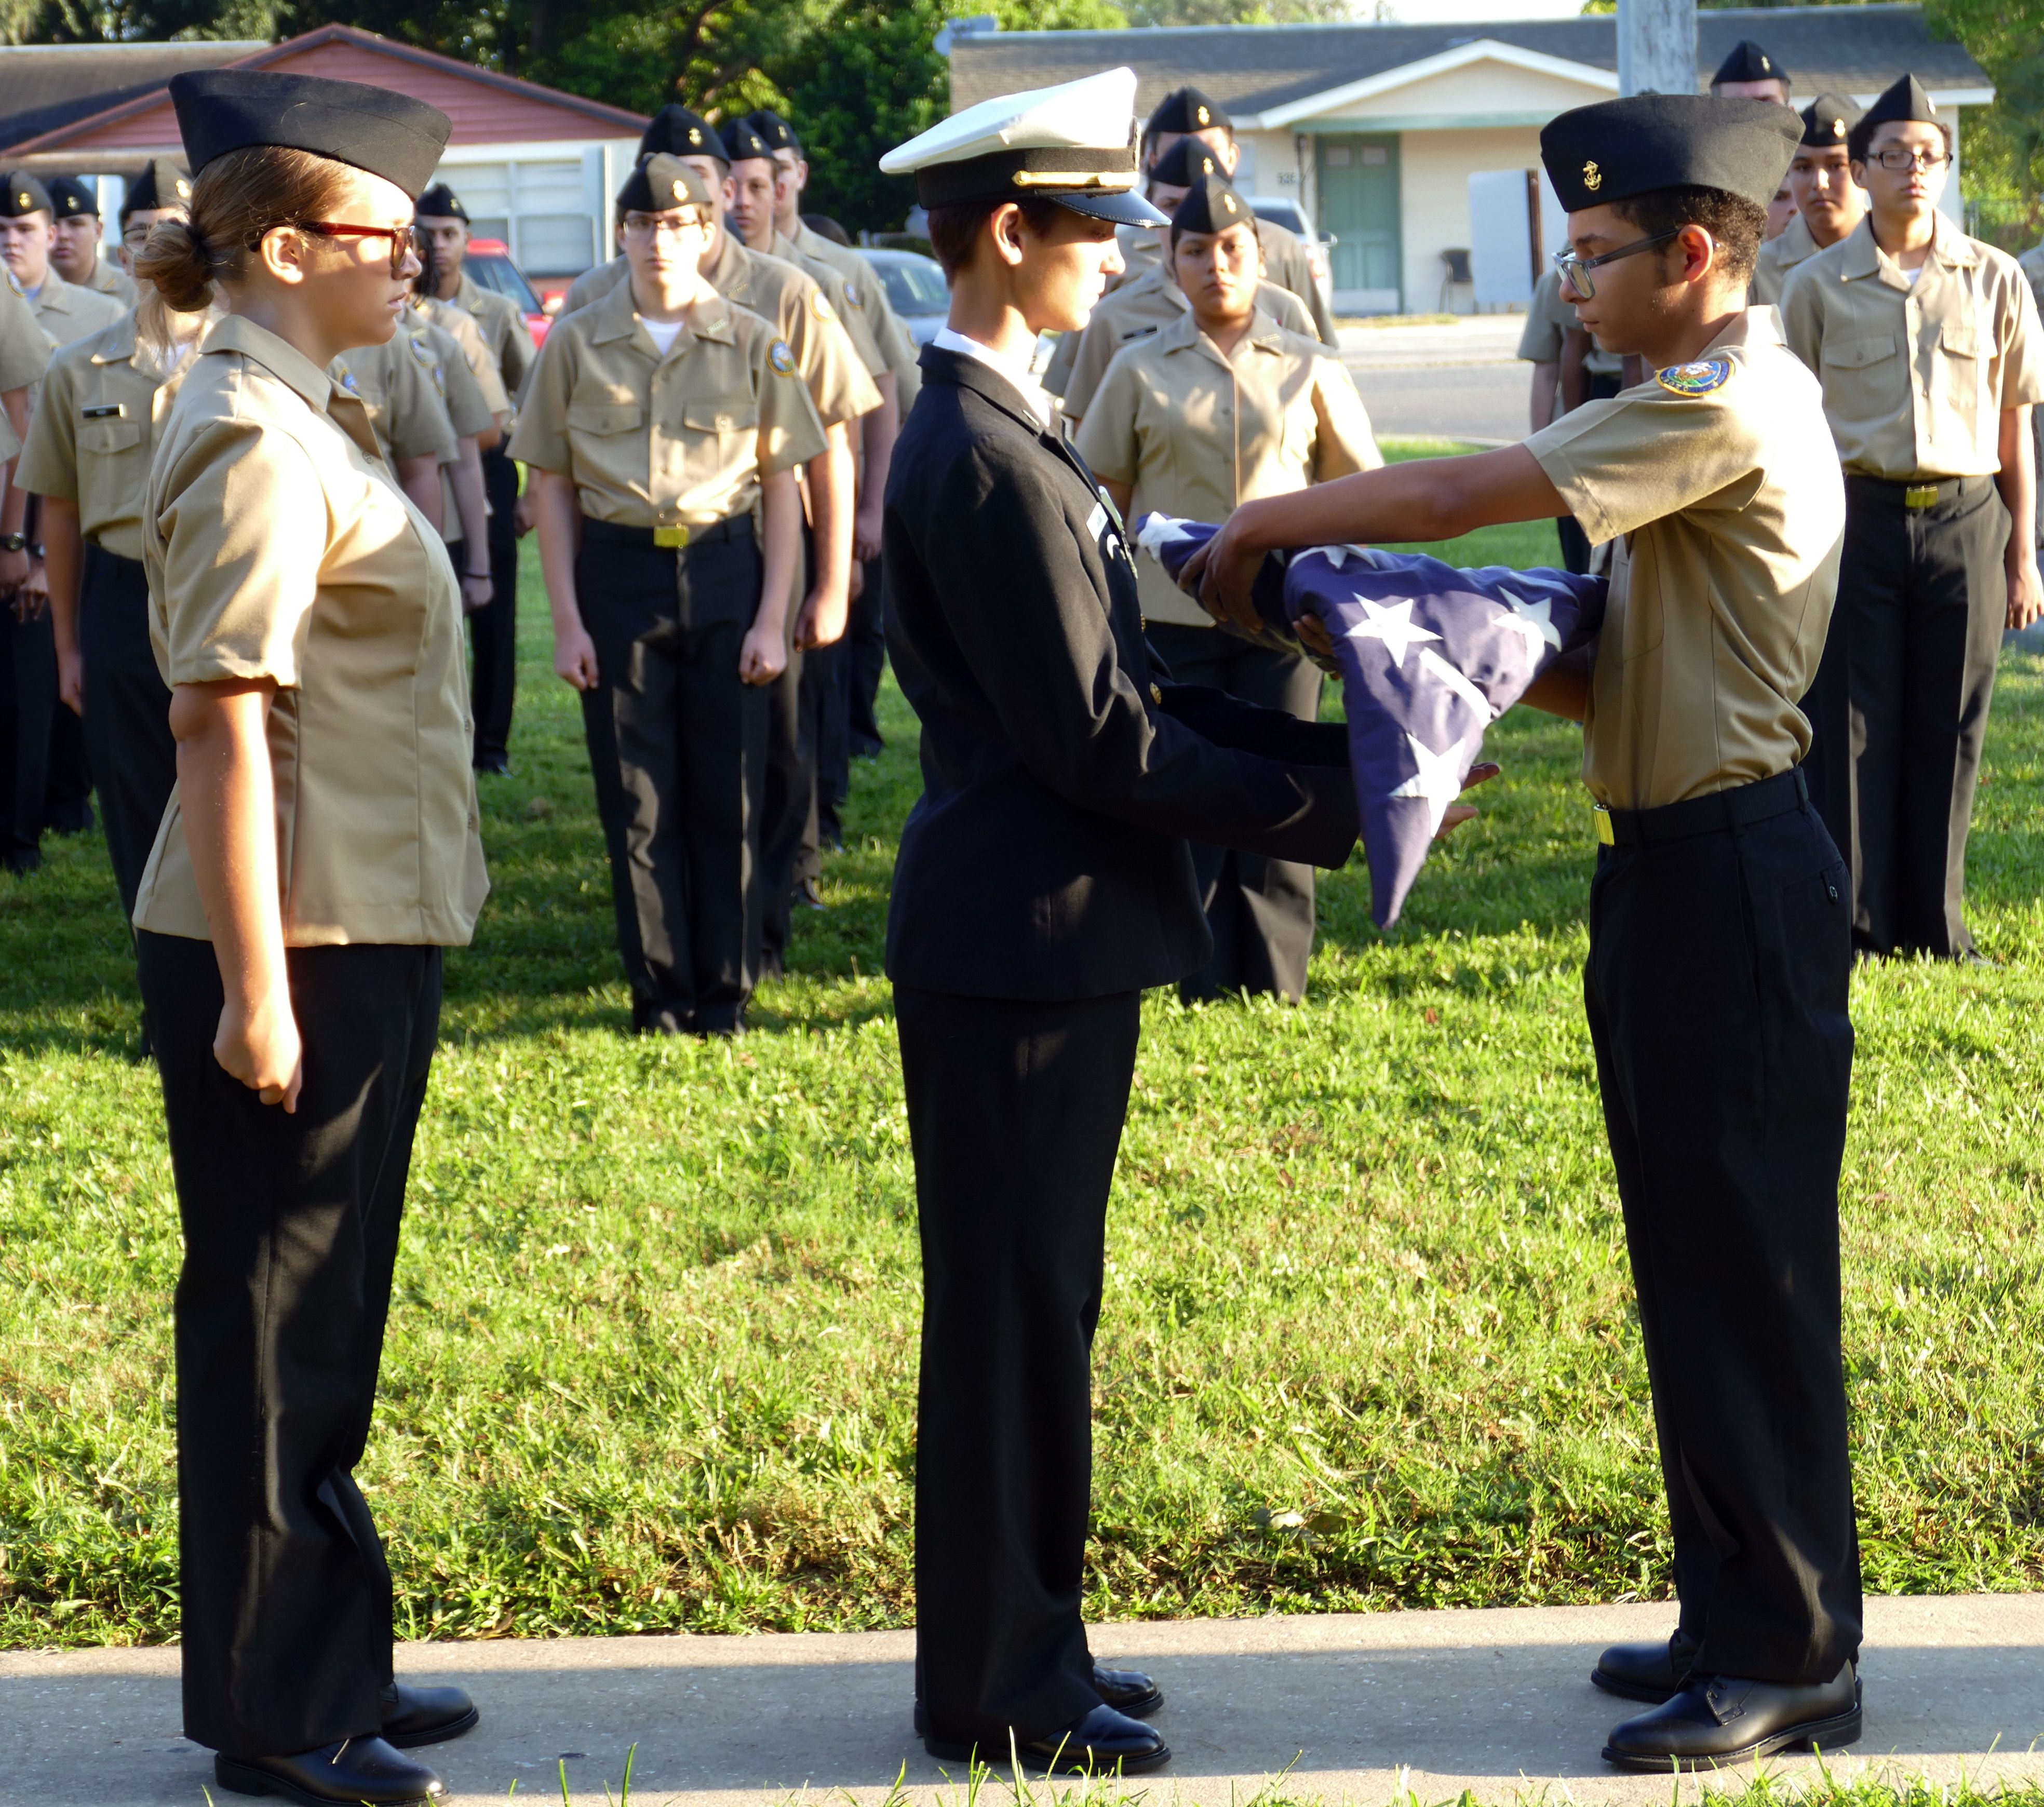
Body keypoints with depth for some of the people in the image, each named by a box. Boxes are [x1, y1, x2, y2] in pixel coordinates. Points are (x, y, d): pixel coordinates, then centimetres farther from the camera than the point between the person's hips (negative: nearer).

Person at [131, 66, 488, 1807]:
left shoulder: (301, 424, 13)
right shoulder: (257, 449, -18)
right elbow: (222, 727, -22)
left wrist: (312, 972, 20)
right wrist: (254, 995, -23)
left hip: (365, 930, 10)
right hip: (299, 945, -10)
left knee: (320, 1324, 17)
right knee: (273, 1323, 0)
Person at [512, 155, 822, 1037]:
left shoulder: (754, 345, 2)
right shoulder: (576, 345, 3)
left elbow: (781, 486, 4)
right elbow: (552, 486, 5)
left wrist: (772, 619, -2)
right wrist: (566, 621, -1)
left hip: (725, 571, 0)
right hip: (618, 575, 0)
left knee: (728, 794, 2)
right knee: (637, 798, 3)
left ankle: (725, 992, 14)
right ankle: (660, 992, 13)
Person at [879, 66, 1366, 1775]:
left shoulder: (998, 433, 13)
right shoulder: (988, 462, -20)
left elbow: (1118, 682, 15)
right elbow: (1095, 740, -21)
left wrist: (1319, 742, 7)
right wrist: (1318, 802, -13)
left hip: (1044, 937, 10)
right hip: (1021, 941, -10)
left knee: (1029, 1313, 16)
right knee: (1014, 1317, 0)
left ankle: (1015, 1648, 26)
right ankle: (1002, 1693, 10)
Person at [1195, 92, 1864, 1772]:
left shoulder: (1729, 405, -17)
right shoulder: (1707, 409, 15)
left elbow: (1456, 494, -20)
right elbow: (1611, 675, 15)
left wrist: (1263, 528, -7)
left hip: (1734, 878, -10)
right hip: (1680, 872, 10)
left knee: (1744, 1269, -4)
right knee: (1699, 1264, 15)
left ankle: (1788, 1656, 4)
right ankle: (1746, 1616, 24)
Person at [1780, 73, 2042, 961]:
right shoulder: (1818, 286, 3)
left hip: (1964, 519, 1)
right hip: (1857, 514, -1)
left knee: (1949, 726, 5)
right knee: (1854, 721, 0)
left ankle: (1934, 925, 16)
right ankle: (1851, 924, 9)